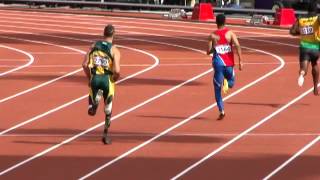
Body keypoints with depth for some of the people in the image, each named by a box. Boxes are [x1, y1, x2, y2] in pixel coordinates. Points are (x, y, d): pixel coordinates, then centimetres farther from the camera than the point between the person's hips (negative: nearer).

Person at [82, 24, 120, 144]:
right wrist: (114, 79, 8)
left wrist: (89, 77, 13)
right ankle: (105, 135, 21)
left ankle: (95, 100, -20)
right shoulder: (114, 50, -2)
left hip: (94, 78, 1)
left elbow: (85, 64, 0)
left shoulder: (94, 46, 8)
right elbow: (117, 71, -13)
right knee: (108, 109, 18)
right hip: (107, 79, -1)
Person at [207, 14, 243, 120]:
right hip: (229, 64, 0)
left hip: (218, 63, 0)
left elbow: (208, 51, 0)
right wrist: (240, 61, -11)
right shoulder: (230, 33, 0)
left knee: (217, 88, 6)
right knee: (231, 82, 24)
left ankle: (221, 110, -7)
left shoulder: (212, 36, 1)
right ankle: (226, 83, -15)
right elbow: (237, 46, -13)